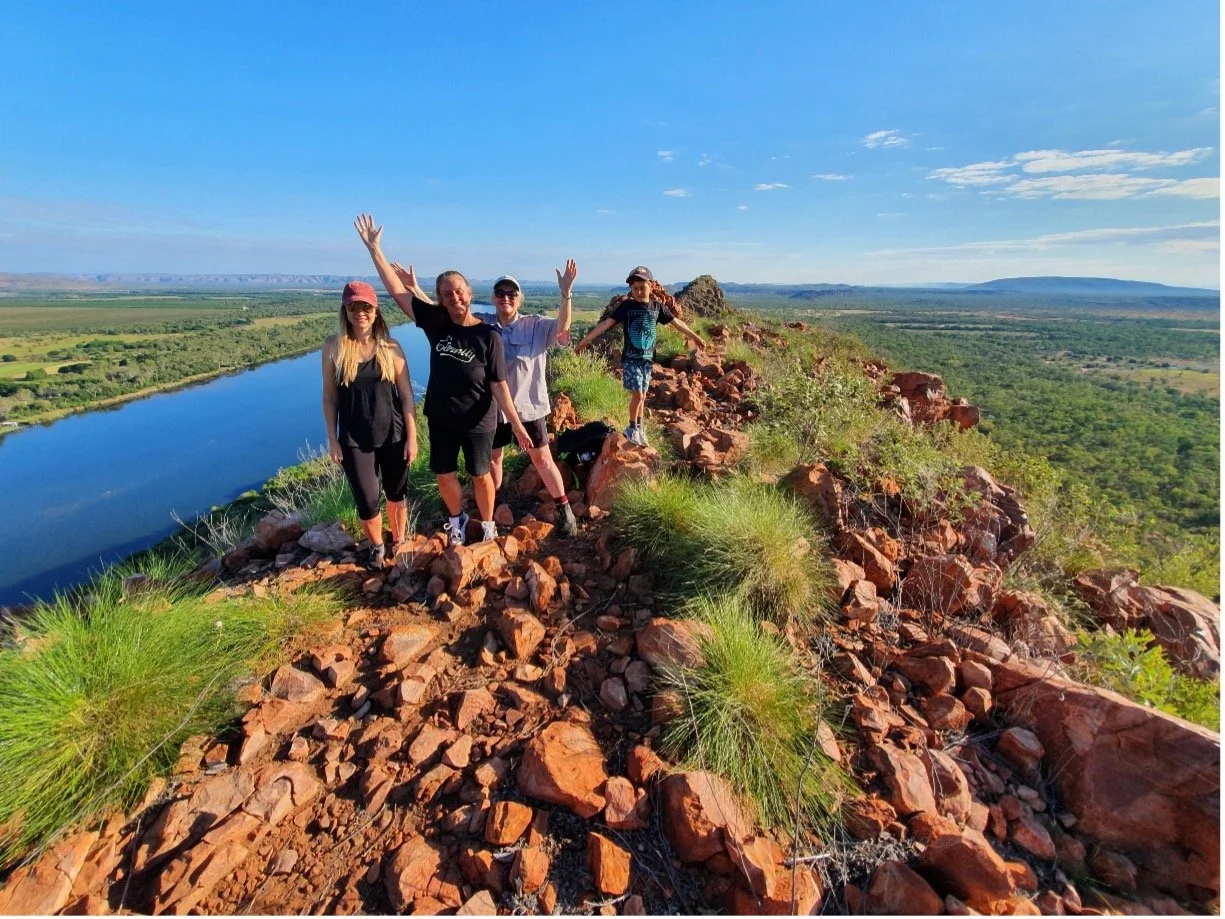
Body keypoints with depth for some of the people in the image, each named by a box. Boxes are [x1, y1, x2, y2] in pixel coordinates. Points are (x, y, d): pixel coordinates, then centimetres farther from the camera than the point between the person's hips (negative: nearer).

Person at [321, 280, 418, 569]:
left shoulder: (390, 347, -4)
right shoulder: (333, 347, -4)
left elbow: (406, 394, -3)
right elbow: (329, 396, 2)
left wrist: (412, 437, -5)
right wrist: (332, 439, 0)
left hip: (393, 433, 0)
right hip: (354, 438, 0)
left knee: (396, 494, 14)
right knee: (366, 500, 4)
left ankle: (399, 541, 38)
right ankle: (376, 546, 33)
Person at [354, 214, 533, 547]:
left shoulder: (488, 337, -16)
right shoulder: (435, 322, -7)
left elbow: (499, 386, -15)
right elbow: (397, 291, -4)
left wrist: (516, 424, -17)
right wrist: (374, 248, -8)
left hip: (477, 422, -3)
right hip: (441, 418, 4)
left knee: (480, 475, 13)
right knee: (444, 476, 16)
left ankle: (487, 523, 37)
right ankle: (457, 519, 43)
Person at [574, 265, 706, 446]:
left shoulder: (657, 306, 2)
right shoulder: (626, 306, -7)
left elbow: (676, 322, 13)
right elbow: (607, 323, -13)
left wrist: (694, 336, 21)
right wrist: (586, 339, -19)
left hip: (647, 358, 3)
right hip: (631, 359, -3)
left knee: (642, 395, 10)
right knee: (637, 394, -8)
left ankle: (639, 428, 25)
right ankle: (632, 428, 11)